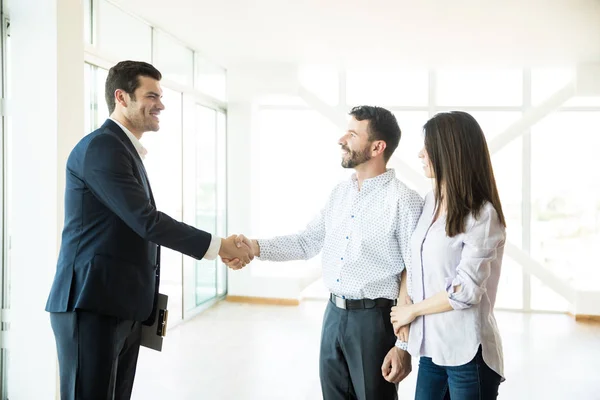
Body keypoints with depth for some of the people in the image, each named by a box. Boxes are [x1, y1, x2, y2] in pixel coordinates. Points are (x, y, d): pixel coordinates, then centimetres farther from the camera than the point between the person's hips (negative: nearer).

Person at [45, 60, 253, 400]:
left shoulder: (126, 150, 18)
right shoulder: (101, 147, -13)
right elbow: (146, 221, -21)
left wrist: (145, 306, 19)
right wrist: (217, 245, -15)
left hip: (124, 307, 9)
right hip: (93, 306, -9)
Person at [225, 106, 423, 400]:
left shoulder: (404, 201, -15)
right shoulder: (340, 192, 7)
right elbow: (307, 242, 8)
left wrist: (404, 345, -15)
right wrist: (256, 247, -7)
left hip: (373, 318, -6)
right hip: (334, 314, 7)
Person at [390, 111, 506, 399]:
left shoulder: (482, 214, -14)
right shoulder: (430, 202, 7)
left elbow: (466, 291, -18)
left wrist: (412, 311, -7)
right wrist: (405, 312, 0)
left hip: (467, 352, -6)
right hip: (431, 345, 6)